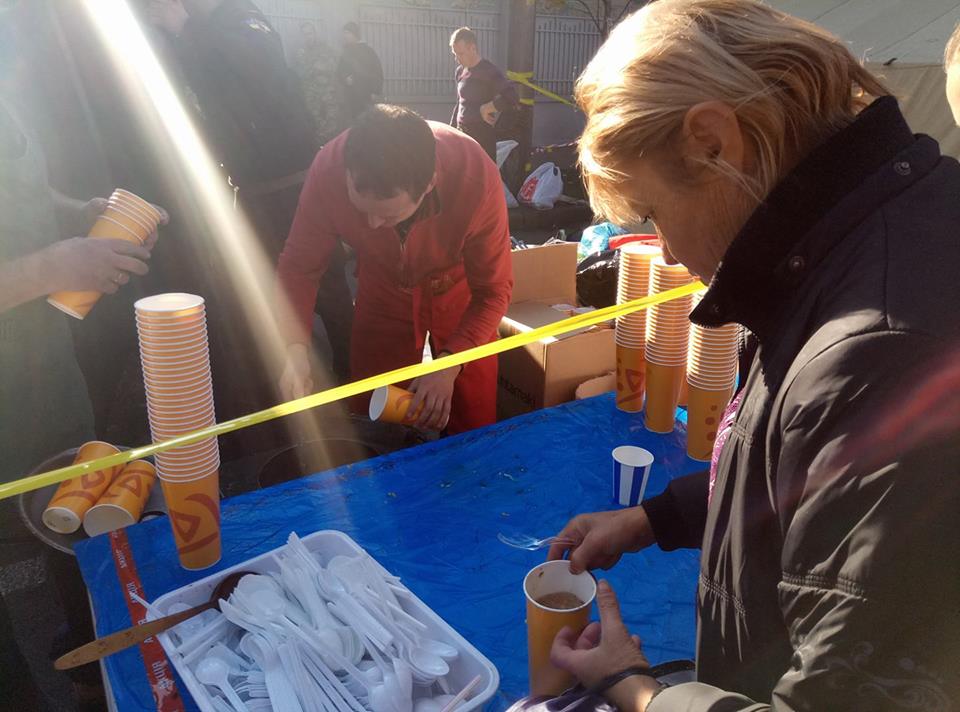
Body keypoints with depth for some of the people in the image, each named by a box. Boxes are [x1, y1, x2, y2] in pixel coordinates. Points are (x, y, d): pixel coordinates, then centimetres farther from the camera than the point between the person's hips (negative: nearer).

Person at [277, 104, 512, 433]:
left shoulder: (477, 178, -34)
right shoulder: (328, 171, -31)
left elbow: (493, 290, -22)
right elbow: (299, 266, -17)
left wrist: (449, 364, -33)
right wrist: (295, 347, -31)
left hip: (460, 293, -1)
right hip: (383, 296, 1)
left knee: (475, 435, 9)